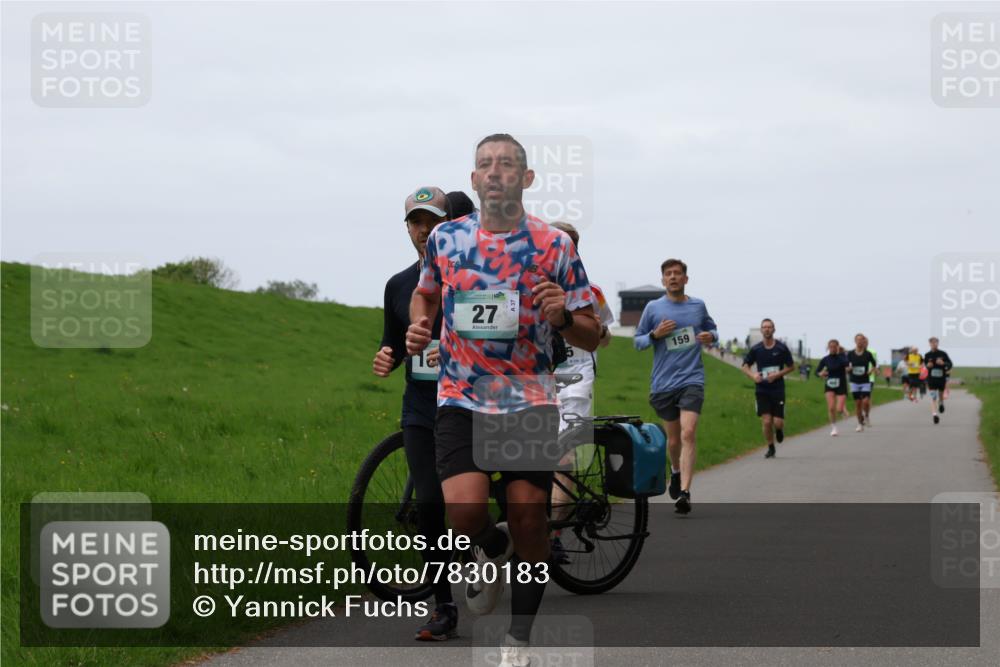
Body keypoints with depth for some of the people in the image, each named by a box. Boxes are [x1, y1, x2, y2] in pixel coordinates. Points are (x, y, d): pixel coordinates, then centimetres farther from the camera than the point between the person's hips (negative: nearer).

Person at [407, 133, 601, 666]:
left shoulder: (554, 245, -2)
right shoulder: (445, 238, 4)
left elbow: (591, 337, 1)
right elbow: (425, 294, 23)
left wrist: (561, 317, -21)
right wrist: (417, 327, 2)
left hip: (530, 400, 0)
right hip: (461, 397, 1)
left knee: (529, 525, -1)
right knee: (464, 511, -21)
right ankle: (494, 549, 16)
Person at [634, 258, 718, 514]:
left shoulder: (698, 306, 7)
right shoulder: (653, 308, 4)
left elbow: (712, 330, 22)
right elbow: (638, 341, 9)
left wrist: (710, 336, -2)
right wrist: (655, 334, -11)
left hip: (692, 380, -1)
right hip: (663, 382, 1)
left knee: (688, 433, -18)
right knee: (673, 437, 12)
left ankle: (684, 492, -23)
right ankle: (675, 471, 44)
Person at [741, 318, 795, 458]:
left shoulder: (782, 348, -2)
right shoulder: (756, 349, 1)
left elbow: (791, 367, 6)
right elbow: (745, 366, 9)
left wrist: (777, 374, -10)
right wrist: (753, 375, -13)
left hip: (778, 390, -1)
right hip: (762, 390, 1)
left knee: (778, 422, -6)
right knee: (766, 421, -9)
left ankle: (779, 430, 33)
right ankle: (770, 448, 10)